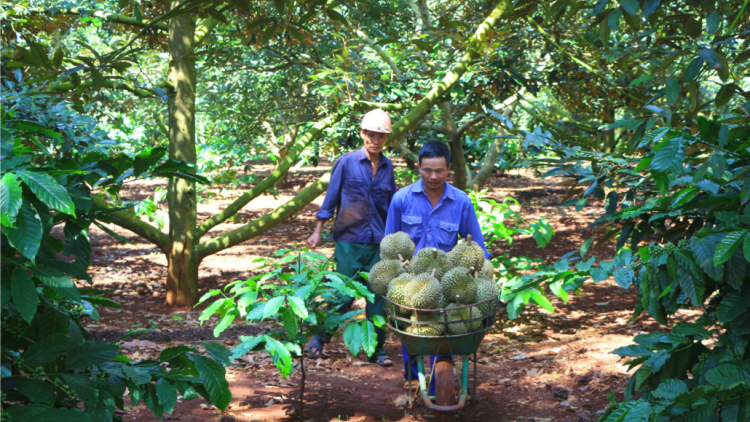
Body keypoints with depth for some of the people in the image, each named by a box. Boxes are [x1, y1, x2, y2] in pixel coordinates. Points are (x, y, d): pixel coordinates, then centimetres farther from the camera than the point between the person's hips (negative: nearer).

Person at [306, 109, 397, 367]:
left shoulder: (387, 167, 8)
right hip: (349, 241, -3)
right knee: (344, 296, -1)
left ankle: (377, 349, 17)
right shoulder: (347, 162, -3)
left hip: (378, 244, 3)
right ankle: (319, 338, 20)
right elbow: (331, 198, 2)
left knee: (378, 297, 4)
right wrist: (318, 232, 2)